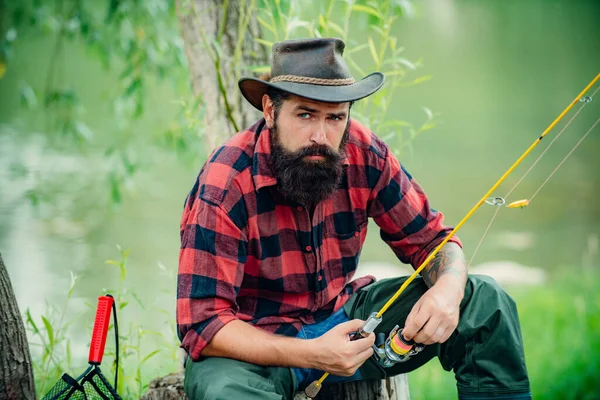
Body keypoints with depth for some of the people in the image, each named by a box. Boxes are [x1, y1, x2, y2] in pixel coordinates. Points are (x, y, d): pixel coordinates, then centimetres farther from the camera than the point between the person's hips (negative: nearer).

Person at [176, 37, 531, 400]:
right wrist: (312, 354, -37)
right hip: (254, 345, -5)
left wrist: (448, 290, -24)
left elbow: (430, 239, 1)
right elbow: (203, 324, -25)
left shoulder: (363, 152, -10)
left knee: (484, 301, -6)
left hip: (343, 315, 5)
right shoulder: (223, 186, -24)